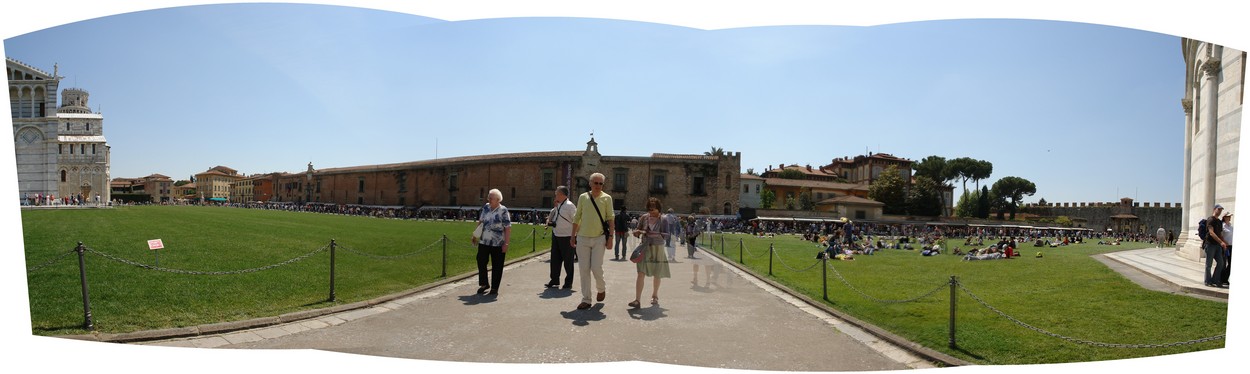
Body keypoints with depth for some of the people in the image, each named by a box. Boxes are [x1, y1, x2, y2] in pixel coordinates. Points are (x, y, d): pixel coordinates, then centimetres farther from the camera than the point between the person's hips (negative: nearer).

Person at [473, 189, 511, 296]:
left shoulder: (503, 211, -12)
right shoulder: (486, 207, 4)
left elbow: (508, 228, -13)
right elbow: (480, 221, 16)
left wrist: (506, 244, -17)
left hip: (498, 244, -5)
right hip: (484, 242, 5)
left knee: (496, 266, 4)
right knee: (481, 262, 8)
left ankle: (494, 288, 16)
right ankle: (484, 284, 26)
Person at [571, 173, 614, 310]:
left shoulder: (606, 198, 1)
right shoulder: (583, 197, 7)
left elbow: (610, 218, 0)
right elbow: (576, 217, 12)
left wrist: (610, 237, -6)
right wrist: (573, 235, 10)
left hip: (599, 238, -2)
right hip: (582, 238, 3)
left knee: (596, 268, -6)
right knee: (584, 269, 3)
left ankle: (601, 288, 25)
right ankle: (586, 300, 11)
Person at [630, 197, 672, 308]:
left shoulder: (663, 219, -6)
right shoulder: (644, 218, -1)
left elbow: (668, 234, -8)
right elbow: (637, 230, 9)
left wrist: (658, 234, -25)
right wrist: (636, 232, -14)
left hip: (658, 248, 0)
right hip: (645, 248, 0)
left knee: (657, 275, 12)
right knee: (641, 273, -11)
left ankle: (655, 296, 35)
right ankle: (637, 300, -11)